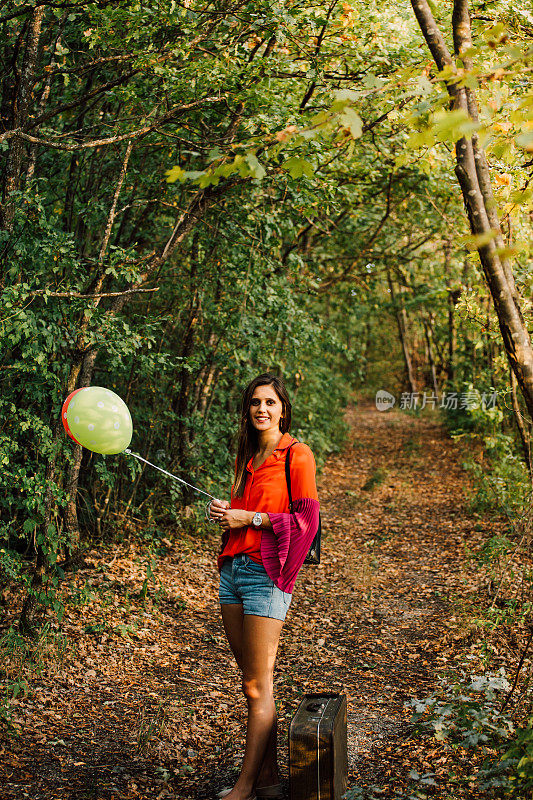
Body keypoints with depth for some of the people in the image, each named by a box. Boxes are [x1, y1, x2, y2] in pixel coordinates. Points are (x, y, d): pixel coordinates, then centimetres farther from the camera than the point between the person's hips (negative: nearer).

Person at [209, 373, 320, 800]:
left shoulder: (297, 455, -5)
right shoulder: (246, 457, 17)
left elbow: (306, 520, -10)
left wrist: (249, 518, -12)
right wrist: (226, 512, 6)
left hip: (267, 573, -7)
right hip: (233, 568, 7)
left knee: (259, 687, -3)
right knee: (251, 683, 10)